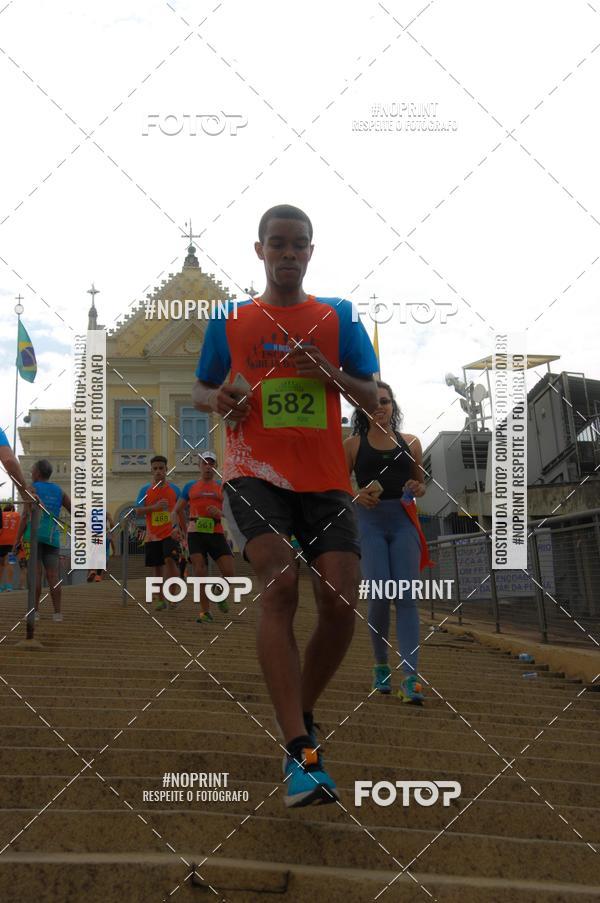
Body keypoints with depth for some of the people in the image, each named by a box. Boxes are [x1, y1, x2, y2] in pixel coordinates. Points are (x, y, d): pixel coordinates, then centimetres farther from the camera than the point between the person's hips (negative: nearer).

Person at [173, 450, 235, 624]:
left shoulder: (222, 489, 15)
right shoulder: (190, 487, 15)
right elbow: (176, 510, 16)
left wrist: (220, 513, -9)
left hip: (216, 534, 1)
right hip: (195, 533, 0)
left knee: (230, 573, -11)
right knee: (200, 574, -11)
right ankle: (205, 612, 2)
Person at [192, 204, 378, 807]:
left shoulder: (338, 317, 12)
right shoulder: (230, 322, 13)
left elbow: (372, 398, 10)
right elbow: (200, 390, 20)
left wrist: (326, 371, -9)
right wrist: (218, 399, -4)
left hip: (326, 479, 2)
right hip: (255, 473, -1)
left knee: (341, 601, -10)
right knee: (279, 582, -24)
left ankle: (300, 718, 19)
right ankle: (301, 753, -25)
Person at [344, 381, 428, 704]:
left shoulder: (410, 442, 13)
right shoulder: (353, 444, 8)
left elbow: (421, 483, 22)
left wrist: (418, 490, -1)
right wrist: (357, 495, -10)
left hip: (404, 522, 2)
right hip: (370, 522, -1)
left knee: (406, 597, -8)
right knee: (379, 596, -9)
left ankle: (410, 679, -13)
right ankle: (381, 667, 14)